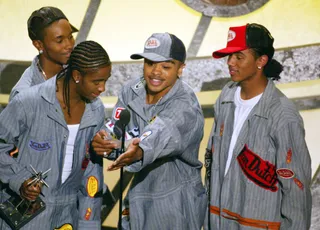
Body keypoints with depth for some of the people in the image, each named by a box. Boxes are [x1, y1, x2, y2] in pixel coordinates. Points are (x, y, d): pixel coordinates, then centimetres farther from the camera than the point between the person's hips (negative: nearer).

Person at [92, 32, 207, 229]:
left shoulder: (186, 107, -21)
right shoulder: (131, 91, -3)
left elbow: (162, 136, -40)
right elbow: (117, 129, -11)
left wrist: (139, 152, -61)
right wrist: (104, 142, -34)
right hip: (139, 195, 5)